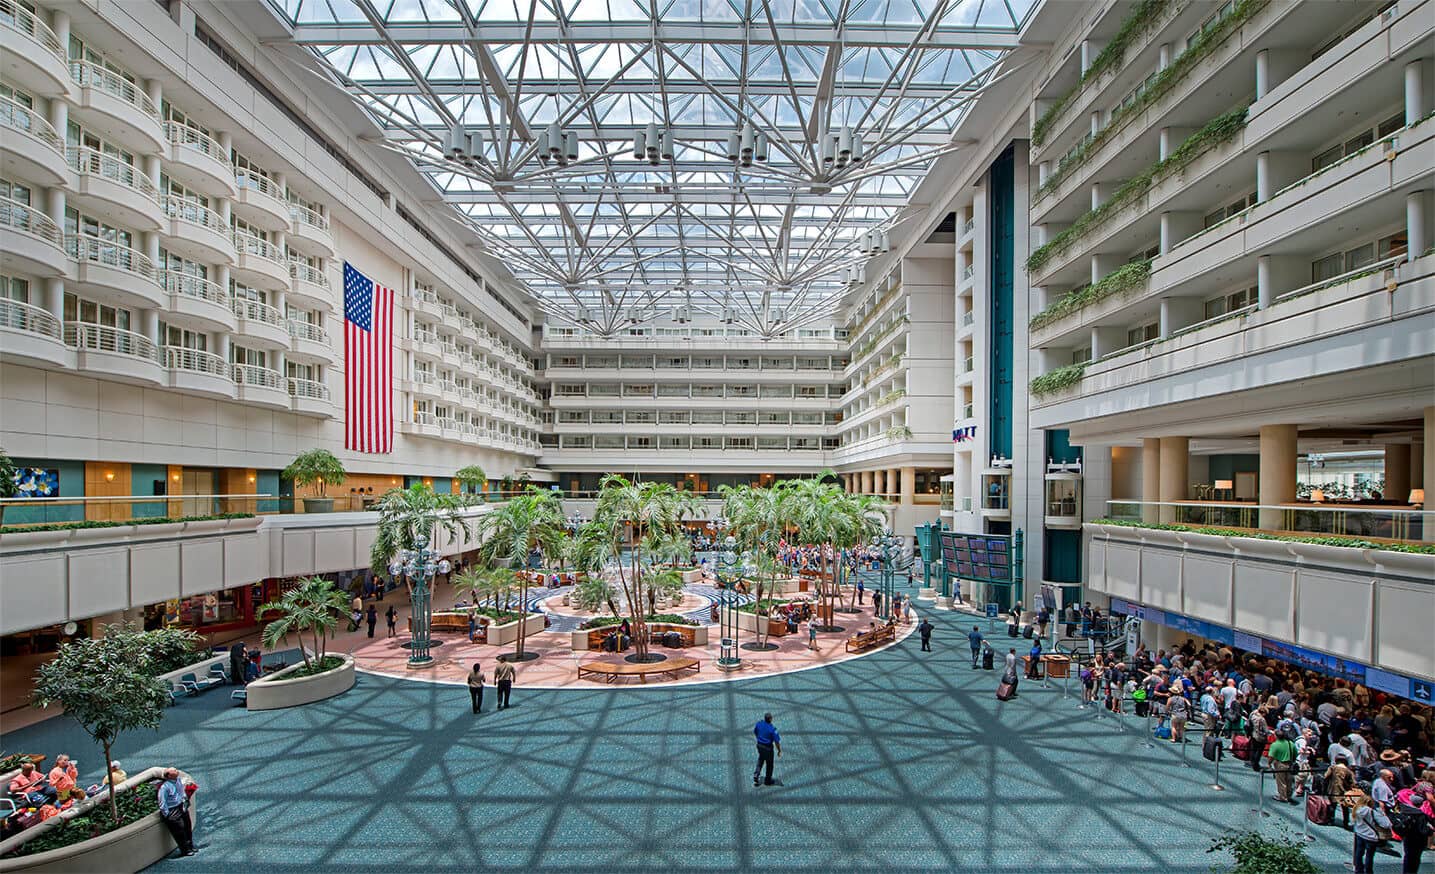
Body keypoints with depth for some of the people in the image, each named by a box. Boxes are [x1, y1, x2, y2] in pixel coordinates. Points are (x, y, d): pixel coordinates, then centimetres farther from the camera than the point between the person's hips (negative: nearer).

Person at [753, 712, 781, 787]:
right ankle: (767, 780, 31)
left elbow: (754, 732, 6)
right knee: (769, 764, 16)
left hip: (759, 745, 5)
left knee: (760, 760, 27)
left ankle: (755, 775, 17)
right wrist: (779, 751, -5)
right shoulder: (772, 729, -27)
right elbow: (777, 741, -20)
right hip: (768, 747, -5)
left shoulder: (759, 723, -11)